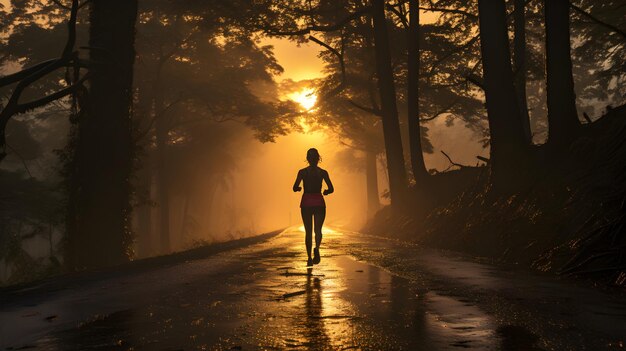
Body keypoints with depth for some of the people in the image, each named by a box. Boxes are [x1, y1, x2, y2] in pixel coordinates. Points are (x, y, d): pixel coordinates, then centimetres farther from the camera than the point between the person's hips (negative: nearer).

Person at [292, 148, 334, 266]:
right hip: (319, 202, 0)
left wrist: (299, 188, 17)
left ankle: (309, 258, 4)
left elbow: (295, 188, -4)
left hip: (306, 203, 0)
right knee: (318, 230, 7)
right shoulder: (323, 172, 0)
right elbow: (331, 189, -1)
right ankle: (316, 248, -23)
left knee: (308, 231, 10)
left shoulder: (302, 172, 0)